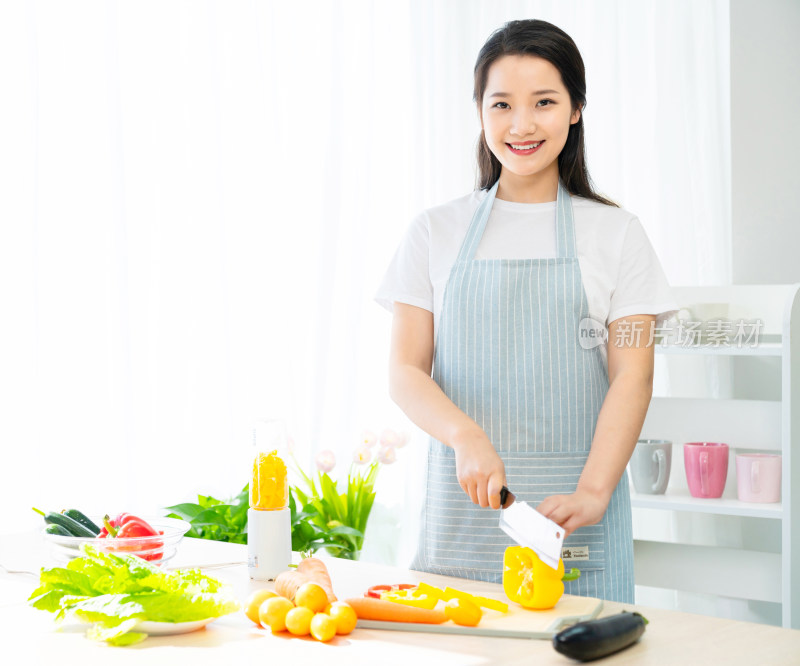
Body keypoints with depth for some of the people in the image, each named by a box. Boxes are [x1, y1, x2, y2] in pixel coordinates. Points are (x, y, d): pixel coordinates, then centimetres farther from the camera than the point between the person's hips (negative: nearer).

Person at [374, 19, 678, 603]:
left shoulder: (615, 235, 5)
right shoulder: (436, 233, 8)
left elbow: (632, 376, -4)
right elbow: (406, 372, 2)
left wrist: (592, 493, -19)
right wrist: (466, 435, -19)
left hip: (574, 509, -1)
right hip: (462, 501, 1)